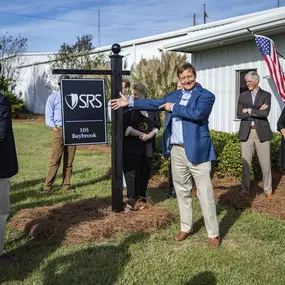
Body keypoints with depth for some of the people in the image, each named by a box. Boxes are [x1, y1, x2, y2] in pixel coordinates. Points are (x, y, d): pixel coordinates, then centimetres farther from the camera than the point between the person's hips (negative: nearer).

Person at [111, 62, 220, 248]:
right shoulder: (174, 95, 14)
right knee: (182, 191, 15)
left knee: (205, 193, -1)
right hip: (177, 151, 6)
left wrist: (174, 107, -12)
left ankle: (213, 234, 10)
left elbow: (197, 114, -23)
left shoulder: (206, 95, -6)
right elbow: (155, 104, 16)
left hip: (197, 151, -6)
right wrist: (129, 103, 13)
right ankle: (186, 227, 30)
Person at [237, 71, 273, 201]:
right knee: (246, 163, 5)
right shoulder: (243, 96, 8)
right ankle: (244, 189, 15)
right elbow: (239, 114, -4)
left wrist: (249, 110, -10)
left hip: (262, 132, -1)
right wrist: (257, 112, -9)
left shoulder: (266, 95, 3)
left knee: (265, 163, 4)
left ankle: (268, 190, 16)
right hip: (246, 132, 1)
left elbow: (265, 113, -12)